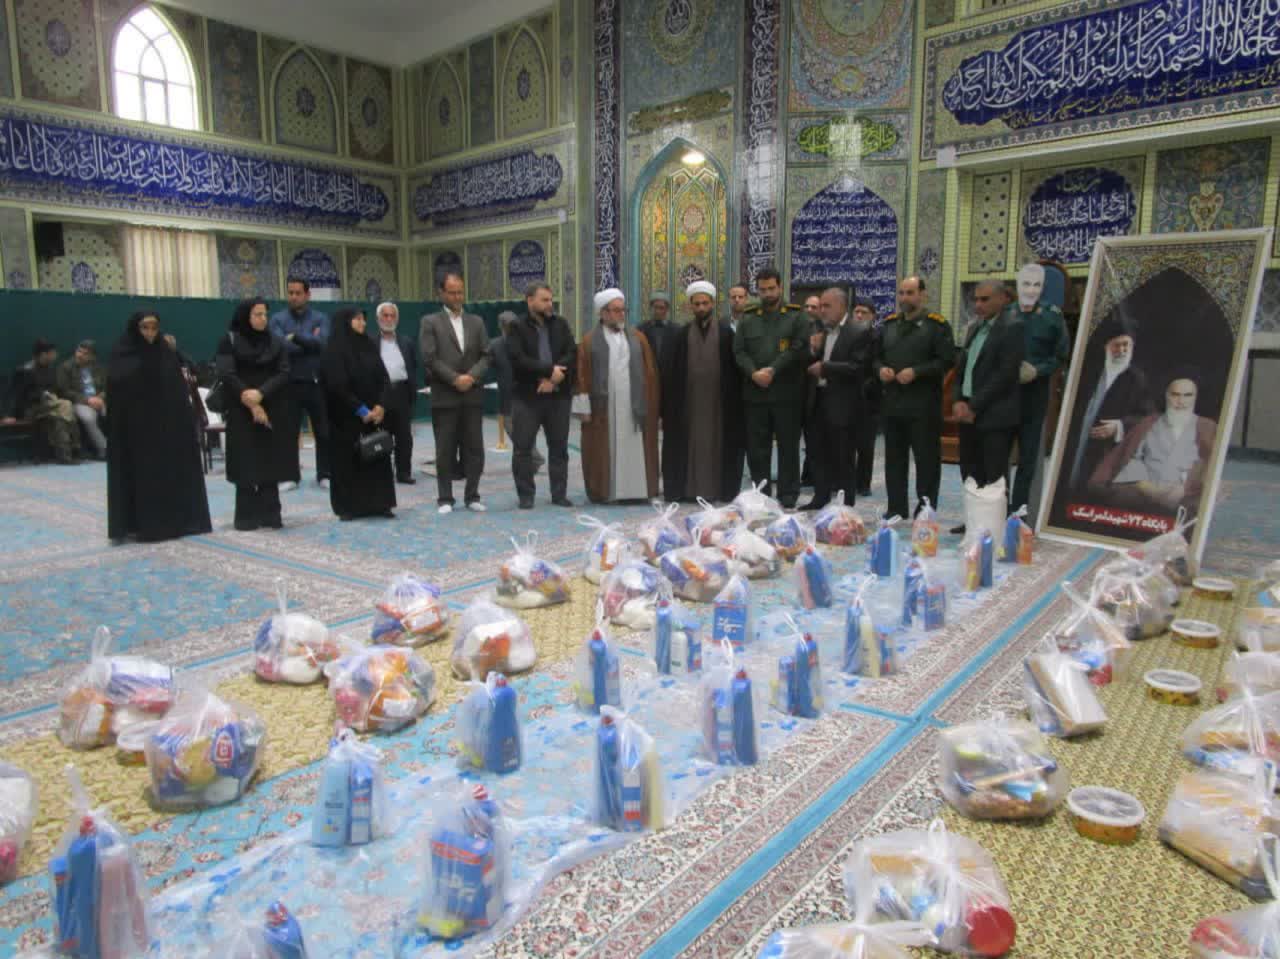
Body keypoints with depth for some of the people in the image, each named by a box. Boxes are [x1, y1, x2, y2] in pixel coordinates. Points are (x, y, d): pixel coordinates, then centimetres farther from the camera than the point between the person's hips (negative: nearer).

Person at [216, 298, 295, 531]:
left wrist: (260, 394, -18)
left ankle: (269, 514, 4)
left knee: (271, 463, -1)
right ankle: (247, 516, 3)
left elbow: (284, 373, -3)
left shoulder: (276, 342, 8)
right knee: (246, 464, -3)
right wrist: (249, 402, -15)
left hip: (273, 411, 2)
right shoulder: (230, 341, 0)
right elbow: (226, 375, -8)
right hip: (242, 412, -2)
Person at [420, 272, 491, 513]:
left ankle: (472, 496, 14)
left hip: (473, 395, 3)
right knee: (445, 451, 2)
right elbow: (429, 358, -7)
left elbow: (486, 355, 7)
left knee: (474, 449, 4)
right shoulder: (430, 322, 2)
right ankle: (445, 498, 10)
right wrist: (454, 379, -14)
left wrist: (472, 376, -10)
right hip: (444, 396, -3)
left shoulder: (476, 321, 14)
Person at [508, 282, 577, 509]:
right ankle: (525, 495, 10)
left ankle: (559, 493, 17)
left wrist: (554, 377, -15)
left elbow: (572, 354, -1)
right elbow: (518, 360, -14)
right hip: (526, 396, -3)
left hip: (558, 396, 3)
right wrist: (549, 369, -16)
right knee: (523, 447, 0)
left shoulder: (560, 325, 9)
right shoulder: (518, 328, -1)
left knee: (559, 447, 8)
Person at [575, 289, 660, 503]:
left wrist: (651, 404, 1)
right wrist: (584, 407, -7)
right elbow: (582, 376, 0)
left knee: (633, 448, 3)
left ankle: (635, 489, 9)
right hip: (603, 407, -2)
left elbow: (651, 372, 8)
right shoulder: (590, 341, 4)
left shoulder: (638, 338, 11)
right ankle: (604, 491, 9)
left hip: (633, 406, 2)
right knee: (605, 450, 1)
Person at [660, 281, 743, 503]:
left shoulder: (726, 333, 3)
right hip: (688, 402, 1)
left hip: (717, 402, -1)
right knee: (689, 445, 4)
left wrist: (735, 400, -5)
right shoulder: (680, 335, 7)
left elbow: (735, 368, 1)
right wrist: (667, 405, -2)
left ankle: (718, 488, 10)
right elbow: (667, 370, 5)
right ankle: (688, 488, 11)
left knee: (716, 444, 2)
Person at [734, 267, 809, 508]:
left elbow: (799, 349, -7)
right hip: (755, 393, 3)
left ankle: (788, 497, 9)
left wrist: (773, 370, -15)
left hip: (787, 392, -3)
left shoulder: (796, 317, 5)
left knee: (788, 447, 2)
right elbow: (739, 351, 4)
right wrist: (754, 373, -13)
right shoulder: (748, 320, 14)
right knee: (756, 448, 6)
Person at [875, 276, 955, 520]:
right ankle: (896, 509, 20)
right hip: (891, 402, 6)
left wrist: (916, 372, -19)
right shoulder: (888, 324, 14)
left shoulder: (937, 325, -4)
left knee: (926, 459, 1)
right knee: (894, 458, 11)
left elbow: (946, 360, -10)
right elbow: (876, 356, 19)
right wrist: (880, 369, -2)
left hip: (923, 405, -5)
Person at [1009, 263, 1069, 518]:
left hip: (1035, 394, -1)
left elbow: (1061, 356, 0)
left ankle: (1018, 510, 14)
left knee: (1028, 456, 5)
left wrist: (1037, 371, -15)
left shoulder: (1053, 316, 0)